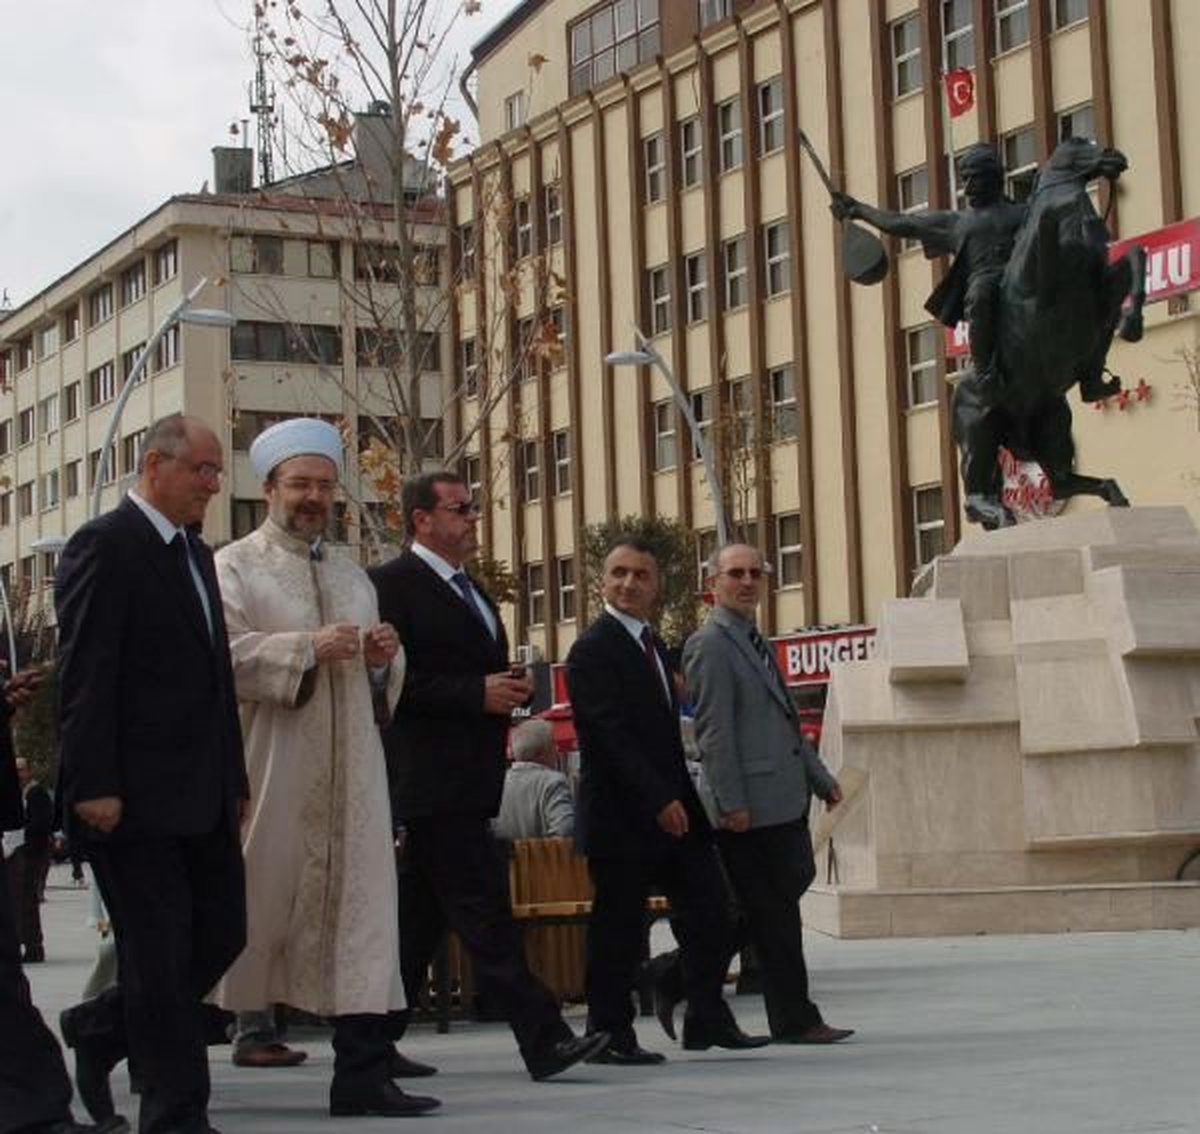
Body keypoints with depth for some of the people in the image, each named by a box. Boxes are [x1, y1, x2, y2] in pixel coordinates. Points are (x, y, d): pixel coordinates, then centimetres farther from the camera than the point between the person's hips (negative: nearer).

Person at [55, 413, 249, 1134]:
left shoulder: (197, 555, 18)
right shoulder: (105, 546, -9)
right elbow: (85, 675, -15)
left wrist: (236, 778, 17)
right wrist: (93, 786, -20)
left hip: (203, 796, 9)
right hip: (137, 796, -8)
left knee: (222, 935, 10)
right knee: (159, 956, -2)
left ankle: (102, 1029, 29)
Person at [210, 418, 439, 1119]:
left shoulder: (354, 575, 20)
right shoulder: (235, 567, 2)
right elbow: (223, 655, -14)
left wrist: (383, 657, 1)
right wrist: (307, 648, -19)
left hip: (350, 773, 5)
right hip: (269, 768, -5)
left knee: (362, 910, -1)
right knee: (258, 904, 0)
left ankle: (364, 1073, -2)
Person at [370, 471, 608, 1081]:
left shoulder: (469, 590, 21)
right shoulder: (392, 584, -8)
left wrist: (513, 687, 6)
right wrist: (477, 693, -19)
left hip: (469, 777, 9)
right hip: (432, 776, -9)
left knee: (421, 915, 11)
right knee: (485, 914, -10)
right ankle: (543, 1038, -11)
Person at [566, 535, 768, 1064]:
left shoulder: (651, 643, 16)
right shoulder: (593, 649, -12)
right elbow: (610, 736, -20)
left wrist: (681, 796, 10)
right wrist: (659, 800, -23)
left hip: (670, 807, 9)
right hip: (623, 815, -9)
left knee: (709, 915, 8)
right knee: (618, 926, 0)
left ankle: (708, 1019, 17)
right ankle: (610, 1034, 9)